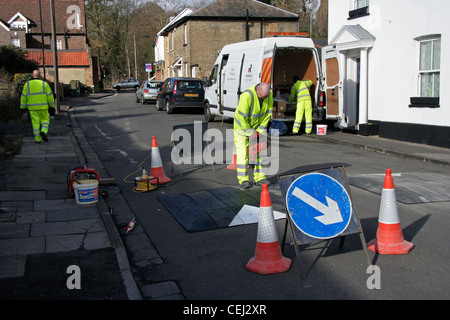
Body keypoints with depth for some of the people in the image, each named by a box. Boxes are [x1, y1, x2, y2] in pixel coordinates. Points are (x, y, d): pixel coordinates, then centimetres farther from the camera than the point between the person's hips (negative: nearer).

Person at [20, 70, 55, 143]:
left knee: (35, 122, 8)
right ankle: (43, 132, -14)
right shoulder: (44, 84, -3)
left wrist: (23, 106, 10)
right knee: (45, 120, 13)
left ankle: (37, 139, 6)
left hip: (32, 107, 1)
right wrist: (52, 105, 6)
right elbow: (49, 95, -3)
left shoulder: (27, 84, 0)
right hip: (43, 107, -1)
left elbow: (24, 96, 2)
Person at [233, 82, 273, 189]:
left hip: (257, 127, 5)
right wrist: (250, 132, -23)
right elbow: (242, 116, -29)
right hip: (242, 126, -5)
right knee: (242, 153, -6)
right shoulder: (247, 95, -33)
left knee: (259, 151, 4)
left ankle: (259, 177, 12)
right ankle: (243, 180, 0)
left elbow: (268, 113, -7)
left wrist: (261, 130, -11)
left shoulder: (269, 94, -15)